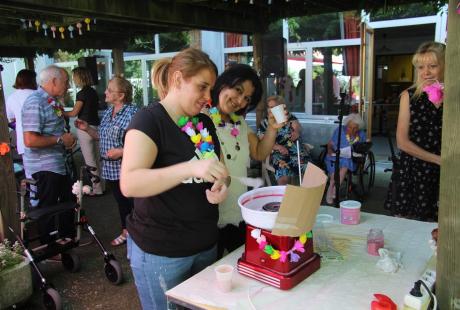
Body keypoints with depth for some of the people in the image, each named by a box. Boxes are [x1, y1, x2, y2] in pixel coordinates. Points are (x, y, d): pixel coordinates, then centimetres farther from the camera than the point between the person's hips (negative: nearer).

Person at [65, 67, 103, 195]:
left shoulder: (82, 93, -13)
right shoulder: (93, 92, 10)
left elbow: (74, 113, -10)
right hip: (95, 126, 8)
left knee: (90, 161, 0)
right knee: (97, 159, 14)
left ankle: (96, 189, 6)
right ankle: (100, 184, 23)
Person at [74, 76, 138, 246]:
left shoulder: (132, 113, -17)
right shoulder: (108, 112, 10)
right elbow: (102, 136, 20)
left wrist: (121, 151, -23)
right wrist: (87, 128, 5)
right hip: (110, 169, 8)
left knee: (134, 203, 3)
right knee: (121, 202, 20)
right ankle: (126, 231, 36)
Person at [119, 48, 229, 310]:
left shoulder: (205, 123, 7)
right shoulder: (150, 120, -14)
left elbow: (217, 170, 17)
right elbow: (130, 183, -26)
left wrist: (220, 187, -7)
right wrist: (191, 168, -36)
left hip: (206, 245, 7)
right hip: (160, 253, -6)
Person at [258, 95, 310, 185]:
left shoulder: (290, 118, 12)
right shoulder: (265, 123, 11)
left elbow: (298, 127, -7)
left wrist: (297, 132, -32)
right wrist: (278, 147, -13)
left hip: (296, 151, 2)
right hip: (278, 154, -1)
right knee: (283, 179, -30)